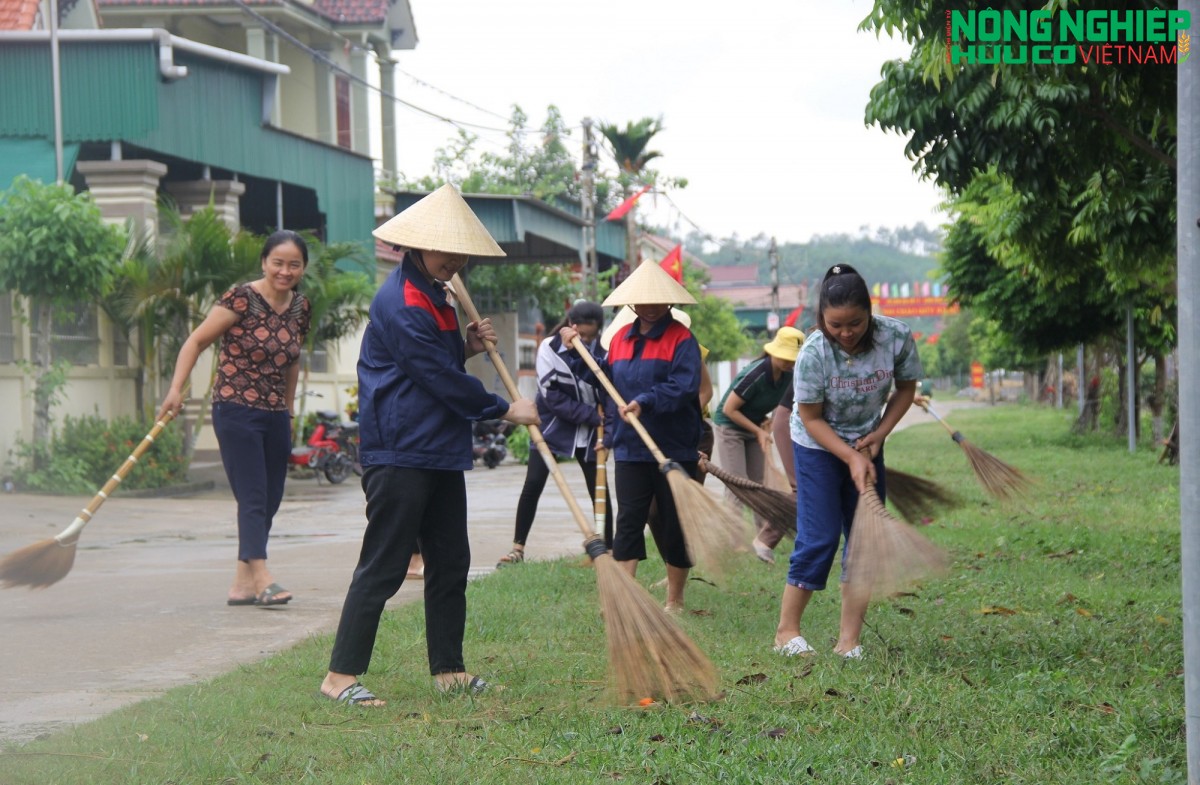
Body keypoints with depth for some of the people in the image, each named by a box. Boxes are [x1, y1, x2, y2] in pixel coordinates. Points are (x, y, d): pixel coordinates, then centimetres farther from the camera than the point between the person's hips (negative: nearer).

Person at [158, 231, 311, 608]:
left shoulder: (301, 308, 8)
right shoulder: (242, 299, -11)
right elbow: (196, 341, -9)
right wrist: (176, 389, -18)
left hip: (275, 416, 7)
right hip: (236, 411, -7)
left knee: (270, 502, 7)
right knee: (253, 498, -13)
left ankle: (242, 583, 14)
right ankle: (262, 578, -18)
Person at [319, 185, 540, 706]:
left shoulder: (432, 297, 16)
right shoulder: (400, 304, -16)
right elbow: (441, 380, -16)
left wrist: (468, 346, 5)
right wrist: (504, 410, -7)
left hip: (441, 453, 10)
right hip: (400, 454, -10)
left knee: (450, 563, 11)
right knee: (382, 567, -9)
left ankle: (448, 669, 19)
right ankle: (341, 675, -5)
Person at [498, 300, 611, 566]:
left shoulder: (599, 352, -4)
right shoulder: (550, 348, -11)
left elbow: (607, 394, -10)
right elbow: (553, 397, -17)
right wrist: (593, 416, -21)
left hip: (588, 433, 2)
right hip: (552, 427, -2)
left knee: (599, 491, 2)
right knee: (532, 486, -9)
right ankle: (518, 548, -1)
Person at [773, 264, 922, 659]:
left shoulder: (897, 336, -21)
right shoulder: (813, 352, -29)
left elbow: (906, 388, -2)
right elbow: (811, 418, -17)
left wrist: (878, 436, -12)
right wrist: (851, 458, -24)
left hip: (867, 444, 4)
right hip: (818, 447, -4)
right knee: (819, 538, -9)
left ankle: (850, 641, 2)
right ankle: (787, 631, 5)